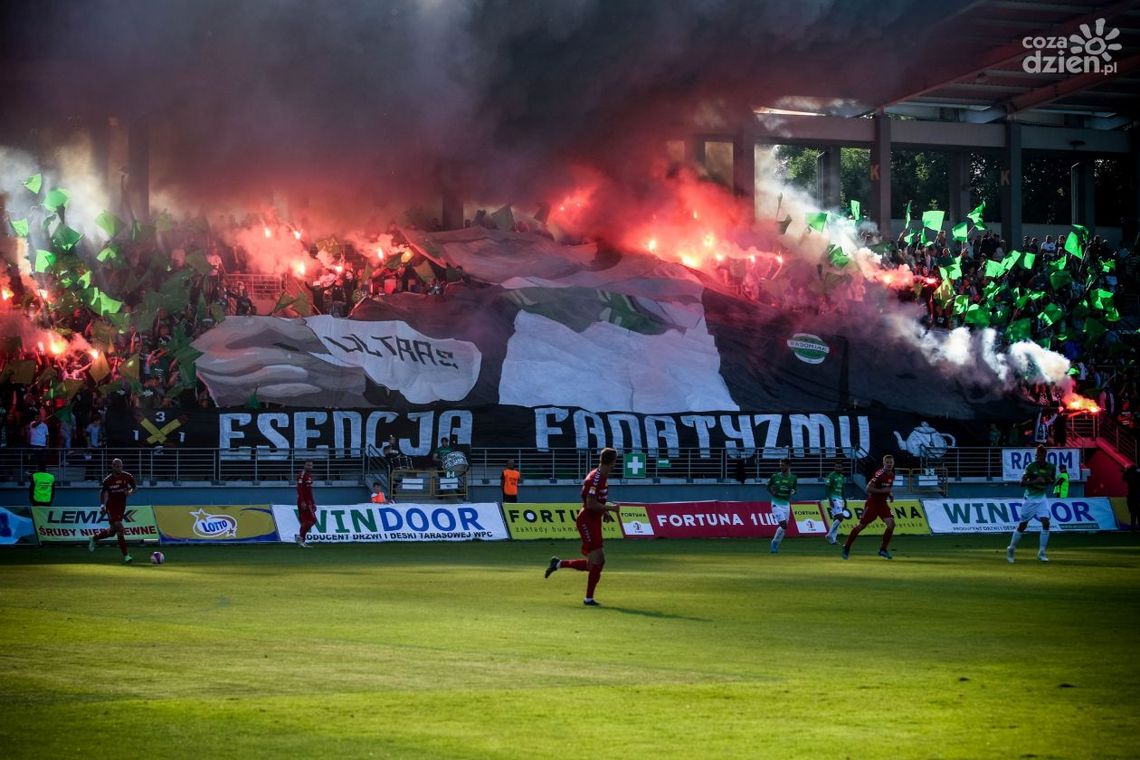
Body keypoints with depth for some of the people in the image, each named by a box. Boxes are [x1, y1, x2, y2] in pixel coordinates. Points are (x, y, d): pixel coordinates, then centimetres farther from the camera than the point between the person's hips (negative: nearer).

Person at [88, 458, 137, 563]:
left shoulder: (127, 477, -7)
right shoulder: (108, 480, -13)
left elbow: (134, 487, 7)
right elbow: (103, 492, 0)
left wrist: (130, 492, -14)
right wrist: (102, 505, -11)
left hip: (121, 506, 4)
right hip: (111, 506, -4)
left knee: (112, 531, 11)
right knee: (119, 527, -16)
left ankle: (95, 538, 41)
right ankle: (125, 556, -13)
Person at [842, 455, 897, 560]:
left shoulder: (892, 475, 5)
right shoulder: (879, 474, -19)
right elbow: (868, 489, -24)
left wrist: (890, 494, 4)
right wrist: (882, 491, -28)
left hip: (882, 503, 6)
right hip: (872, 502, -6)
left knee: (891, 524, -12)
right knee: (861, 525, 0)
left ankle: (883, 549, -1)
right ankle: (847, 547, 15)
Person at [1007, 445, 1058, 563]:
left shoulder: (1051, 467, -3)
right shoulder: (1031, 466, -13)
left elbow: (1053, 481, 13)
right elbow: (1022, 482, -14)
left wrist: (1050, 481, -11)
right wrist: (1034, 481, -30)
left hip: (1042, 499, 3)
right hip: (1030, 498, -3)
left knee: (1046, 522, -13)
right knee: (1022, 525, 4)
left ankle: (1041, 553, -5)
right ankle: (1011, 549, 23)